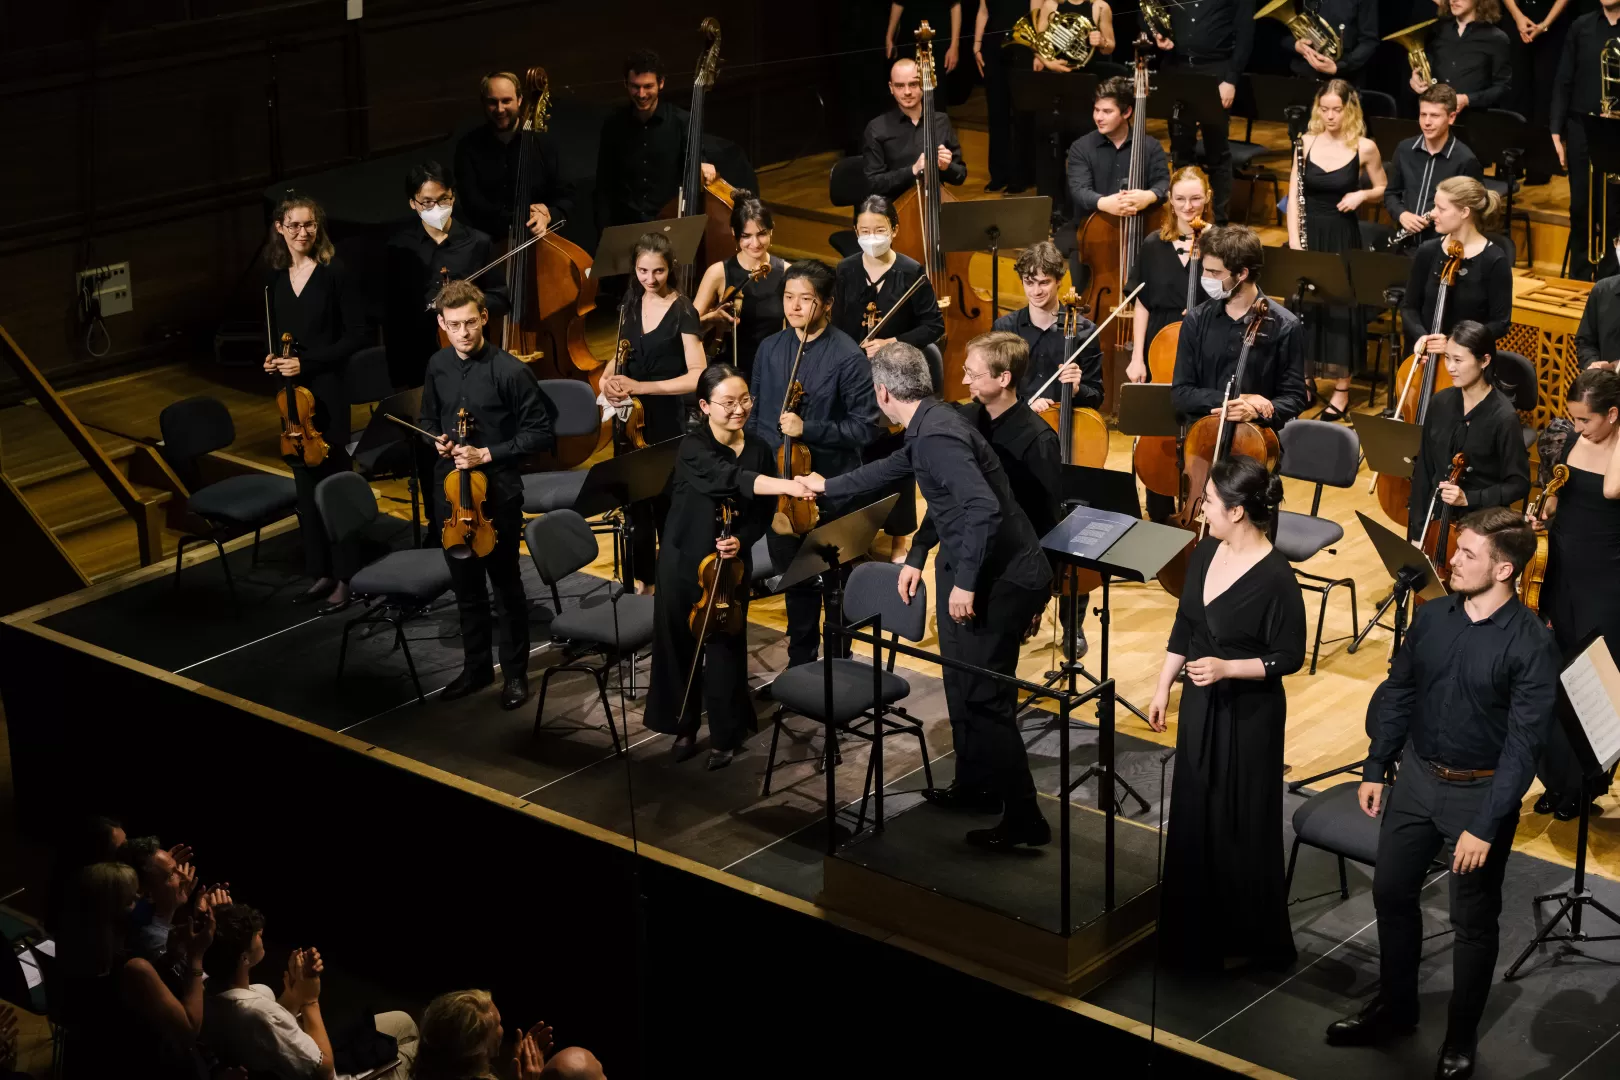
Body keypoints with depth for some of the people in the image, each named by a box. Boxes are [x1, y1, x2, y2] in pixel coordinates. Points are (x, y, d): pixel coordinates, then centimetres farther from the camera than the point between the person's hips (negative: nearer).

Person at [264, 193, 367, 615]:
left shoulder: (335, 272, -10)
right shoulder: (276, 278, 8)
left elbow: (356, 335, -11)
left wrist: (307, 362, -16)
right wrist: (272, 357, 1)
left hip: (327, 389, -6)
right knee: (305, 483, 10)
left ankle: (346, 577, 5)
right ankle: (321, 572, 20)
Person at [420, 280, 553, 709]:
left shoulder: (508, 370, -16)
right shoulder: (438, 365, 2)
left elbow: (540, 433, -12)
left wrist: (487, 454, -18)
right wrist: (436, 441, -3)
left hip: (498, 492, -5)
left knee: (506, 586, 6)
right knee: (466, 585, 16)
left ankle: (516, 673, 20)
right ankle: (476, 667, 31)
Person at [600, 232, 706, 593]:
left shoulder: (683, 312, -12)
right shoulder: (630, 304, 6)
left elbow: (697, 376, -19)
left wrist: (640, 387, -24)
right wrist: (607, 378, -6)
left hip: (667, 418, -5)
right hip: (629, 415, 6)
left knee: (665, 498, -1)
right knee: (634, 495, 13)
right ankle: (641, 573, 28)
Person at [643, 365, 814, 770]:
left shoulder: (759, 450, -5)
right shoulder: (693, 449, -20)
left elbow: (764, 512, 2)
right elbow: (732, 479, -38)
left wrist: (742, 540, -18)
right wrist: (788, 486, -52)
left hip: (732, 563, 2)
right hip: (685, 562, -2)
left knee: (726, 647, 5)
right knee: (679, 644, 9)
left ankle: (724, 735, 19)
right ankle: (684, 726, 27)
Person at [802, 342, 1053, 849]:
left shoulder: (937, 436, -23)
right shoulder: (929, 425, 9)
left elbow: (985, 509, -32)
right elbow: (893, 468, 30)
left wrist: (965, 581, -25)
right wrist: (829, 486, 41)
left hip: (1000, 579, -10)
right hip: (982, 571, 10)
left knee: (984, 698, -6)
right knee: (964, 687, 20)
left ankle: (1023, 819, 0)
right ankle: (974, 787, 34)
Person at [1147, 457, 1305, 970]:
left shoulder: (1276, 578, -23)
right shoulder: (1205, 553, -2)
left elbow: (1290, 657, -16)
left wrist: (1227, 668, -25)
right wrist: (1163, 688, 10)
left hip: (1248, 714, -7)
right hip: (1199, 706, 7)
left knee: (1240, 825, 6)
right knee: (1194, 813, 17)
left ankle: (1246, 941, 25)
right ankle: (1196, 931, 34)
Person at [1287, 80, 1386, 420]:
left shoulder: (1364, 147, -7)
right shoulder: (1306, 142, -2)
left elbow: (1383, 190, 7)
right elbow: (1293, 197, -2)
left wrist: (1361, 195, -15)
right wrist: (1294, 242, -11)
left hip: (1342, 237, -2)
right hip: (1308, 233, 2)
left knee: (1341, 307, 1)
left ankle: (1341, 391, 12)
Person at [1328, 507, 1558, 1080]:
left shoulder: (1531, 645, -21)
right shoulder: (1431, 618, -4)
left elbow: (1523, 743, -21)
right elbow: (1398, 694, 8)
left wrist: (1485, 826, -23)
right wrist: (1375, 769, 9)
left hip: (1480, 792, -5)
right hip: (1416, 776, 5)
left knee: (1473, 922, 9)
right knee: (1391, 893, 16)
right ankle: (1394, 1008, 38)